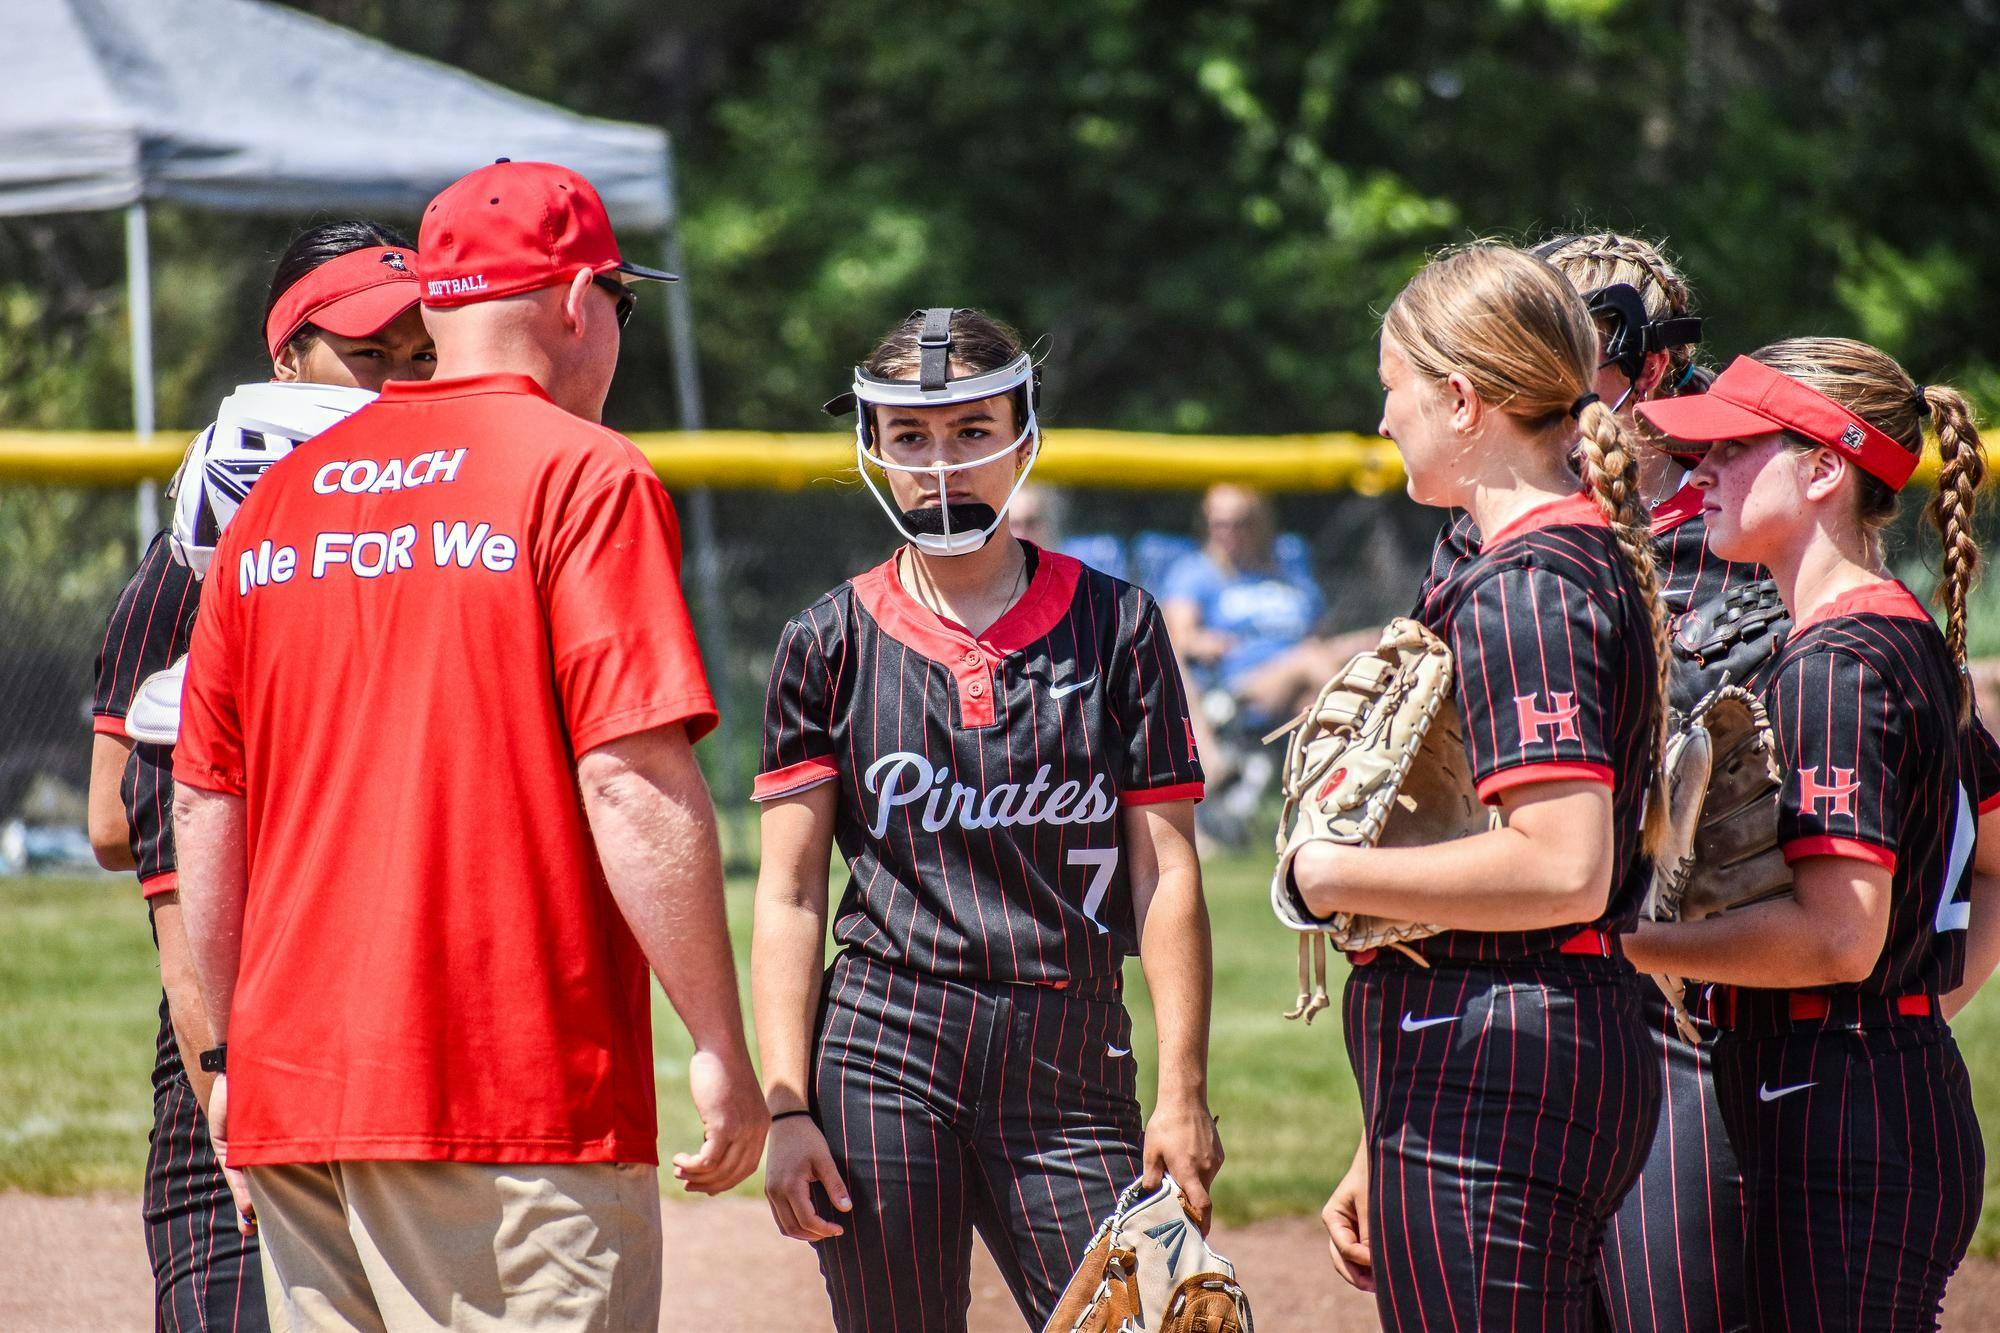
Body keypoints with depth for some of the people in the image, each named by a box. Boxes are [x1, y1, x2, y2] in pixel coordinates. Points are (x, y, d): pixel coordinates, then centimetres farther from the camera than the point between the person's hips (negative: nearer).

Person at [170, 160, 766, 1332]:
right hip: (517, 1099, -6)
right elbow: (634, 784, -13)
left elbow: (205, 806, 15)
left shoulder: (279, 498, 14)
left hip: (293, 1096, 7)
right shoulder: (582, 475, -5)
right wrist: (721, 1051, -10)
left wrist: (232, 1054, 22)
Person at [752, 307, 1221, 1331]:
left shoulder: (1115, 625, 7)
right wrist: (785, 1107, -5)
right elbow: (789, 893, 4)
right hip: (883, 1060, 0)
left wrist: (1183, 1092, -4)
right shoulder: (831, 641, 6)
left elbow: (1166, 872, 4)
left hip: (1072, 1067, 0)